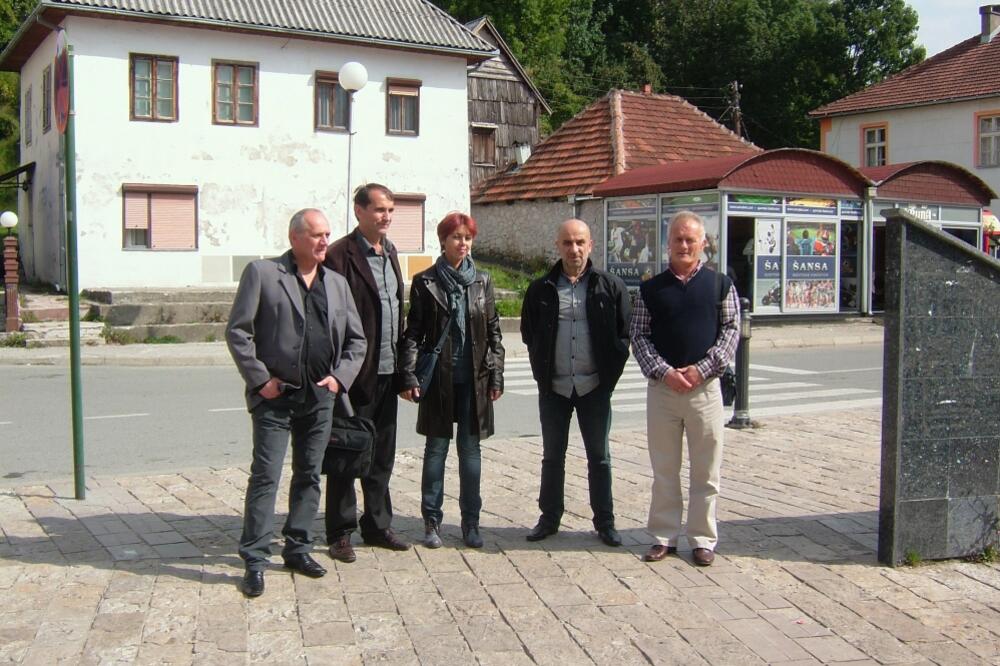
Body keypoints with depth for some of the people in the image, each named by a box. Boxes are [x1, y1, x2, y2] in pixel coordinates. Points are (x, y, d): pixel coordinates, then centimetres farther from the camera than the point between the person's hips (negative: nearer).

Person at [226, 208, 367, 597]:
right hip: (275, 396, -5)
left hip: (320, 397, 5)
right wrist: (260, 379, -11)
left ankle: (297, 548, 24)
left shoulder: (337, 283, 13)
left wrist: (340, 377, 2)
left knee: (309, 476, 12)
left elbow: (356, 339, 16)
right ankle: (255, 560, 4)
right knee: (265, 477, -4)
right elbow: (237, 331, -6)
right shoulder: (262, 273, -3)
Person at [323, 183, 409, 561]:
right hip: (356, 374, -7)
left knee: (382, 455, 15)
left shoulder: (390, 252, 14)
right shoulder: (340, 255, -11)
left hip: (387, 371, 7)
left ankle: (377, 525, 27)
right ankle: (340, 533, 16)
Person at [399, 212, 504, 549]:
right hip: (438, 377, -2)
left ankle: (471, 521, 16)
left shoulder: (481, 281, 7)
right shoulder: (425, 282, 0)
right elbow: (413, 331, -1)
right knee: (436, 448, 5)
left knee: (470, 448, 7)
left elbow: (493, 331, 8)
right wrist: (408, 376, -9)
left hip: (474, 379, 2)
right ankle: (432, 521, 14)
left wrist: (496, 376, 2)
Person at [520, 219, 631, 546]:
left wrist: (610, 373, -2)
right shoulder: (541, 289, 3)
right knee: (552, 456, 11)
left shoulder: (611, 287, -1)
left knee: (599, 457, 8)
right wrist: (542, 374, 4)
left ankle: (604, 521, 19)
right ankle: (549, 517, 23)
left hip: (595, 386, -1)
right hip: (554, 387, 2)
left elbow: (625, 334, 3)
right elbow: (528, 334, 11)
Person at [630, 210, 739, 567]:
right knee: (663, 469, 9)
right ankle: (664, 536, 19)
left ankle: (703, 538, 17)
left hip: (705, 387, -1)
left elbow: (730, 331, 0)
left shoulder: (720, 285, 4)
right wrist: (664, 372, -11)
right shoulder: (651, 289, 6)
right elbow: (638, 336, 2)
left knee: (706, 470, 5)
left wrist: (701, 369, -11)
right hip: (662, 387, 1)